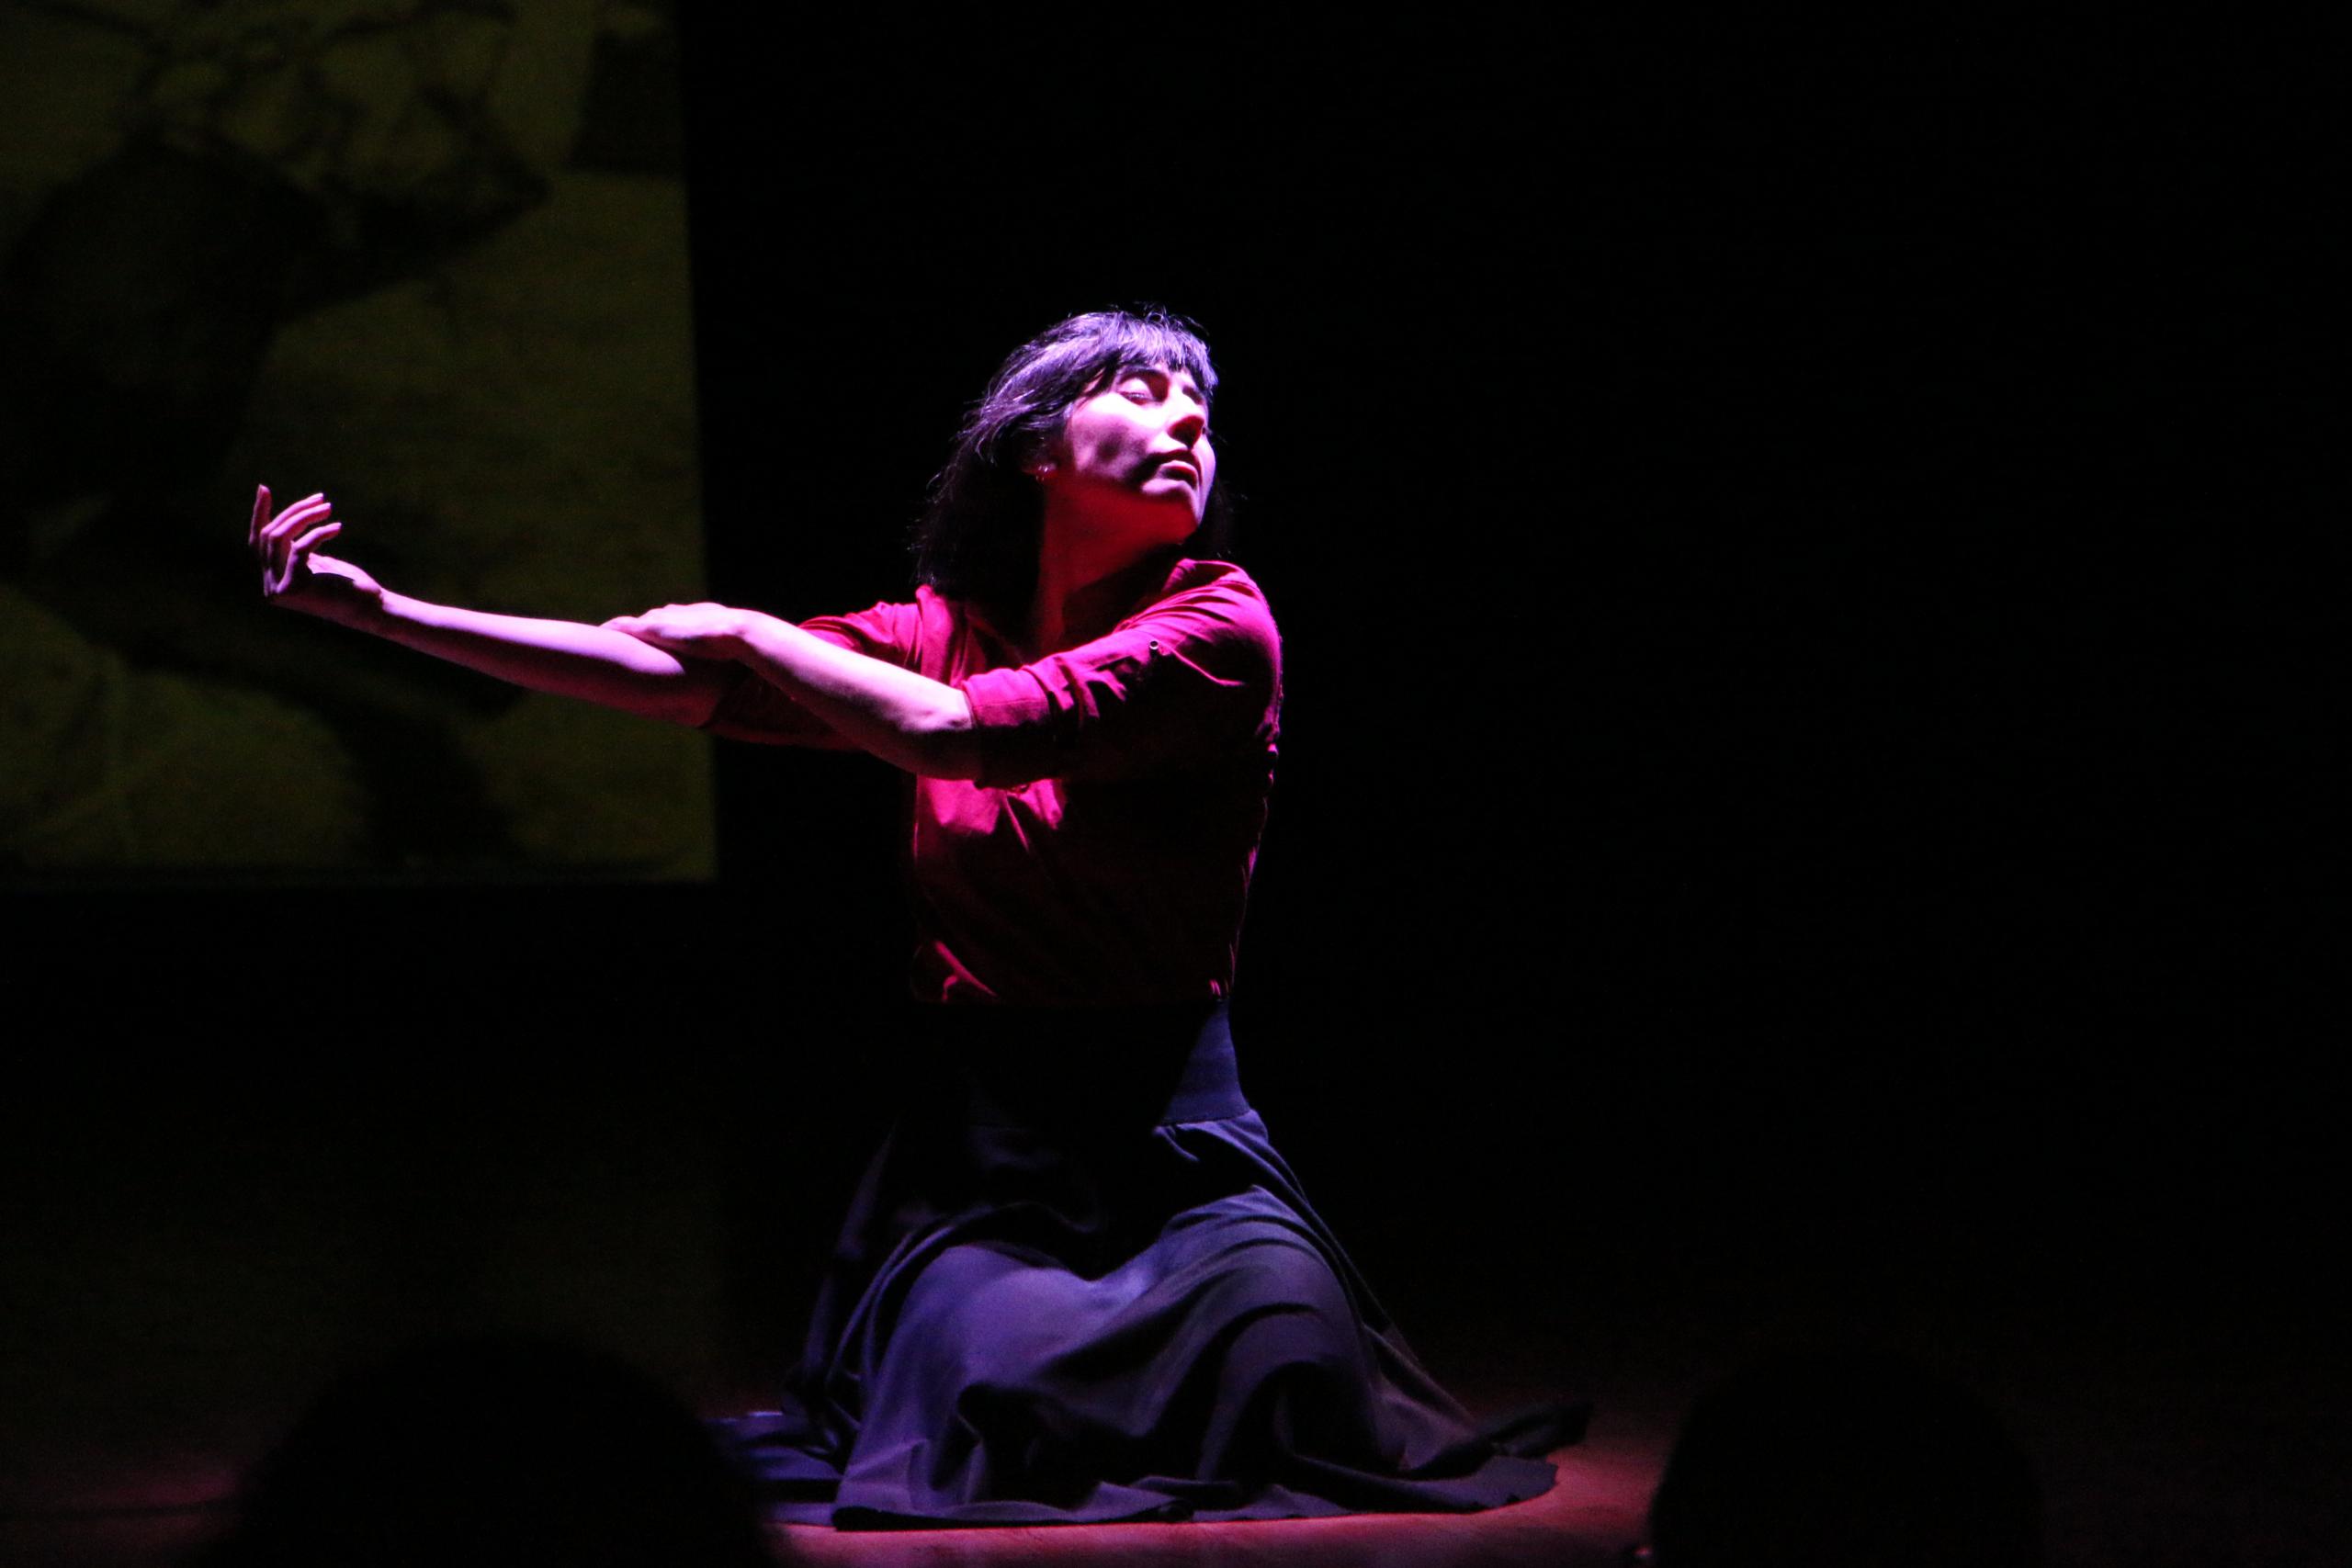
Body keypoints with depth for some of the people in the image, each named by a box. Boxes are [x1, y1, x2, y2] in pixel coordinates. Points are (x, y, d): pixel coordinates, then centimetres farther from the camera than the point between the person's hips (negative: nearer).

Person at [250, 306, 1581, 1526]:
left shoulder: (1220, 626, -7)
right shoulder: (941, 632, 6)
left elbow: (960, 731, -19)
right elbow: (672, 683, 0)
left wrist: (746, 631, -6)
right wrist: (379, 609, -4)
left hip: (1171, 1131, -2)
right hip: (978, 1126, 2)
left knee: (1290, 1413, -22)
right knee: (984, 1429, -20)